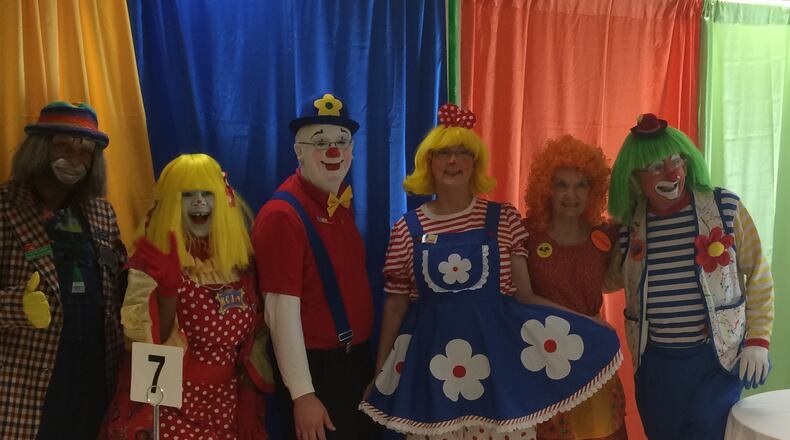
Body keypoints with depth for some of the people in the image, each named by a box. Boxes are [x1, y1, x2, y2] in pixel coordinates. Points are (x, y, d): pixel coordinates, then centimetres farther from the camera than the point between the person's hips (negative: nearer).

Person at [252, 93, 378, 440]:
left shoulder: (341, 201, 5)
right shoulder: (282, 215, -20)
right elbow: (281, 310, -21)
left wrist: (362, 352, 12)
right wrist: (303, 394, -21)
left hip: (356, 359, 8)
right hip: (315, 368, -8)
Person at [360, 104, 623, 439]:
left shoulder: (504, 219, 1)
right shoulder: (407, 229, 1)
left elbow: (524, 295, 2)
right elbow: (395, 306, 6)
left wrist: (587, 323, -5)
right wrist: (380, 373, 7)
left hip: (495, 350, 0)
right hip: (432, 353, 1)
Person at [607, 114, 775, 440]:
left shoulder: (725, 207, -6)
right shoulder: (629, 223, 1)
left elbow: (758, 278, -1)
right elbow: (618, 279, 16)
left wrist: (758, 341, -7)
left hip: (718, 356, -3)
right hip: (655, 361, 3)